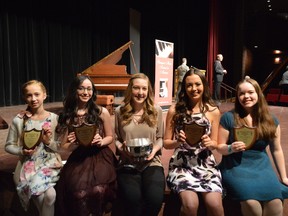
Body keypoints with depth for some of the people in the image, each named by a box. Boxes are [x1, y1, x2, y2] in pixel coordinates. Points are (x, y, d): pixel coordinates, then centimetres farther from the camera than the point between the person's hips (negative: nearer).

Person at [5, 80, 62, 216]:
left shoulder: (54, 118, -2)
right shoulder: (19, 120, -3)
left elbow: (60, 148, 2)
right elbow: (8, 146, 6)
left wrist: (49, 142, -17)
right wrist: (22, 151, -13)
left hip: (50, 164, 1)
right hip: (28, 166, 0)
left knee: (49, 195, -26)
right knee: (48, 195, -25)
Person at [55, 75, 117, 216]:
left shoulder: (102, 112, 0)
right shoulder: (67, 116, 5)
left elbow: (110, 137, 11)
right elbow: (64, 146, 9)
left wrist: (101, 142, -11)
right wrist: (73, 143, -13)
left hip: (100, 156, -1)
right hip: (78, 158, 1)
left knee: (98, 190, -28)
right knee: (78, 192, -27)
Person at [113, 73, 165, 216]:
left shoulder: (156, 111, 6)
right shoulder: (120, 111, 5)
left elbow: (160, 138, 10)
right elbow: (116, 139, 11)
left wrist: (155, 149, -9)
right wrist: (122, 149, -8)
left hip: (151, 163, 1)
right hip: (127, 164, 0)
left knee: (155, 198, -26)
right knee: (132, 198, -31)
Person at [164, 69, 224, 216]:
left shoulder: (213, 111, 3)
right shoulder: (174, 110, -2)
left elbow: (214, 144, 10)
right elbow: (166, 143, 3)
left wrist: (209, 143, -12)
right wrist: (178, 142, -18)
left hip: (206, 164, 2)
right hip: (181, 164, -1)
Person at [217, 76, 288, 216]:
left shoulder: (271, 120, 4)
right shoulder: (228, 117, -6)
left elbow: (276, 150, 13)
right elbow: (220, 147, -1)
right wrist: (231, 148, -23)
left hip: (262, 166, 3)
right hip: (235, 167, -3)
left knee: (275, 202, -26)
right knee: (251, 202, -30)